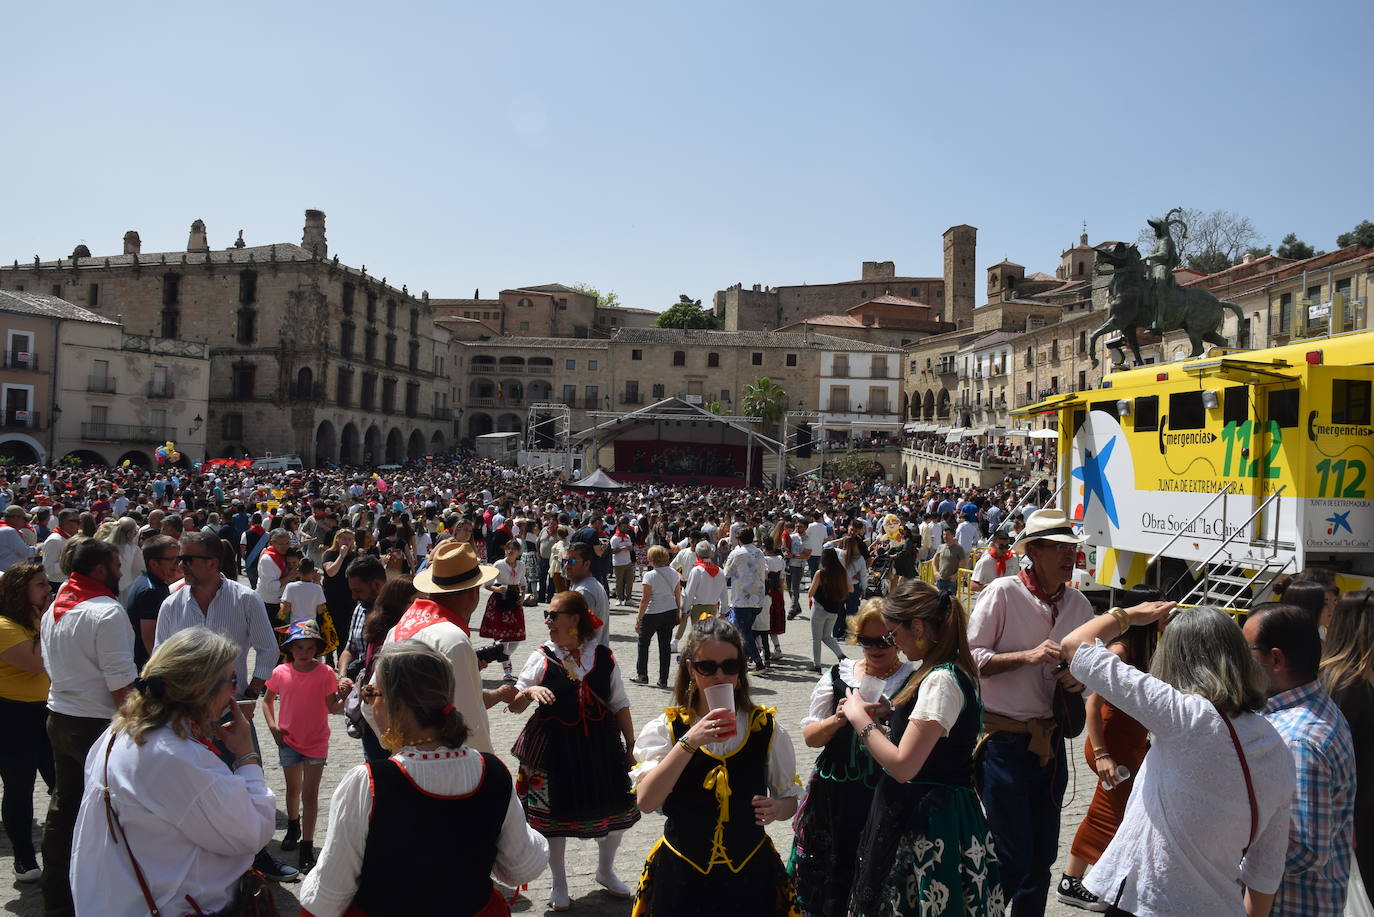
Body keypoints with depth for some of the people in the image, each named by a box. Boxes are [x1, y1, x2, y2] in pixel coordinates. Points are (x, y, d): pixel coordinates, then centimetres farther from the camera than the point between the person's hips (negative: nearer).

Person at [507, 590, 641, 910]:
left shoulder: (603, 657, -2)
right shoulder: (542, 658, -5)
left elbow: (620, 705, 5)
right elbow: (513, 706, -4)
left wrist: (630, 747, 6)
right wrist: (529, 692, -26)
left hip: (600, 746, 2)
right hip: (554, 748, -1)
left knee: (616, 813, 11)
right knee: (554, 816, 9)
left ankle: (605, 871, 39)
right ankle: (559, 884, 34)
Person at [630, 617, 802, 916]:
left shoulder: (767, 728, -3)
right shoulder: (665, 728, -8)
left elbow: (789, 798, 5)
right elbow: (646, 801, -21)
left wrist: (776, 808, -18)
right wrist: (689, 742, -30)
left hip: (750, 872, 1)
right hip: (681, 875, -1)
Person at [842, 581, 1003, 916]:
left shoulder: (941, 681, -21)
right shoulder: (949, 673, 9)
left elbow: (902, 766, -25)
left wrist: (860, 719, -14)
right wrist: (872, 723, 8)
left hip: (925, 822, -9)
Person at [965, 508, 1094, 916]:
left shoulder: (1078, 604, 5)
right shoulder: (1002, 592, -12)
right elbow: (970, 658, -14)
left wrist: (1078, 680, -5)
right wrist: (1028, 656, -22)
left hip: (1050, 741, 6)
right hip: (1004, 741, -6)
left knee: (1043, 854, 16)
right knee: (1012, 856, -3)